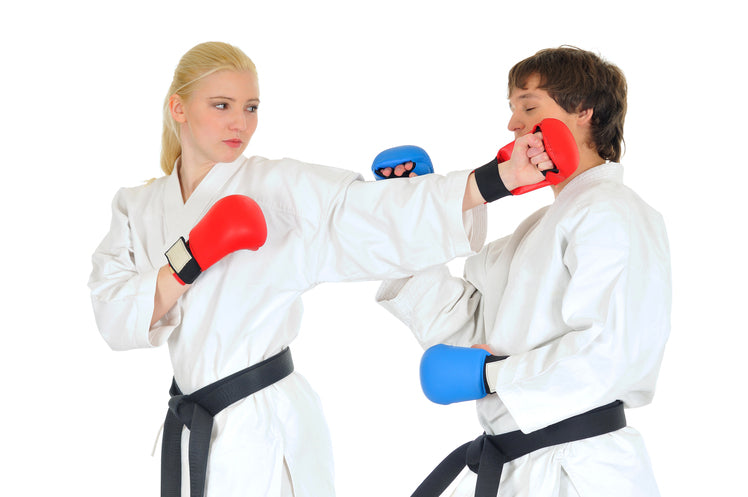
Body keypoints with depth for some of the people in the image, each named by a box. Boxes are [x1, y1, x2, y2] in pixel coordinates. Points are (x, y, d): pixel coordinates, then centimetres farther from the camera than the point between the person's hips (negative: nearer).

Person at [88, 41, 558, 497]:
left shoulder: (284, 188, -7)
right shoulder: (139, 208, 6)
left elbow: (383, 215, -19)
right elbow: (115, 320, -5)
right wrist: (188, 263, -21)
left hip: (267, 436, -4)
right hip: (193, 432, 5)